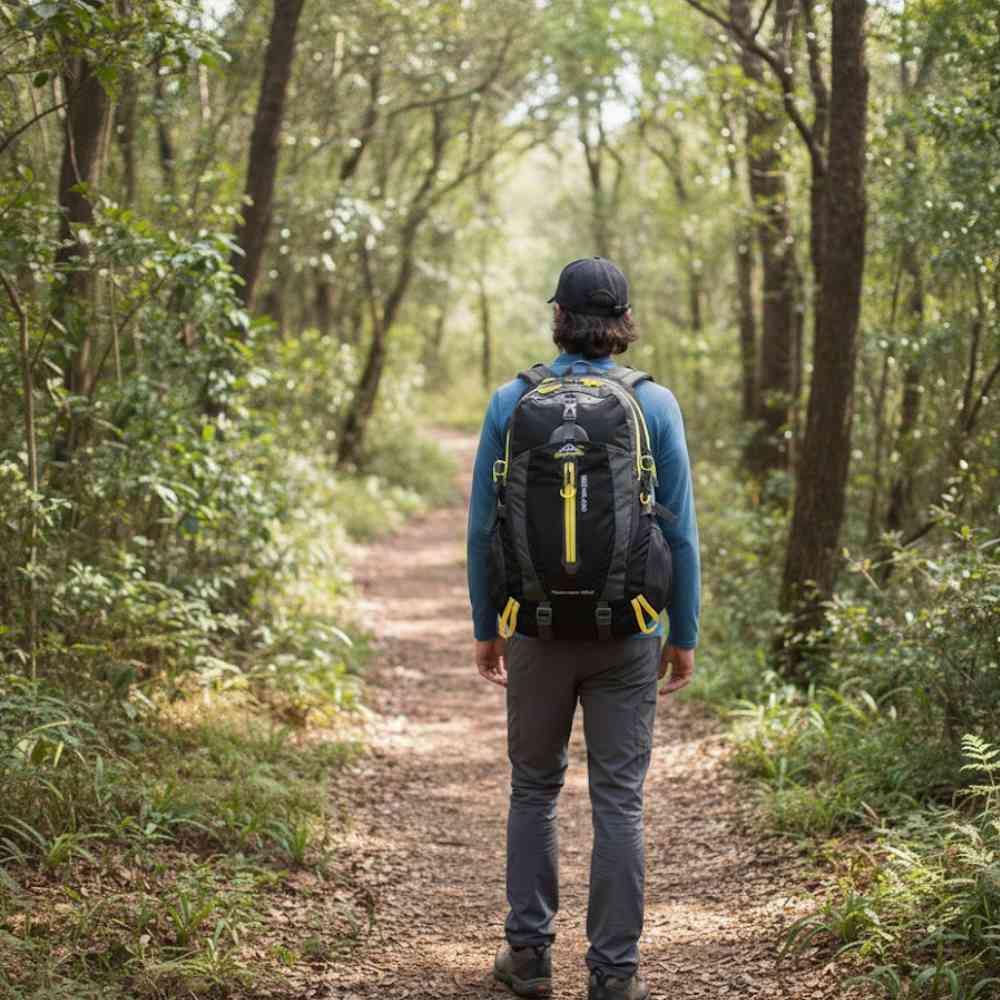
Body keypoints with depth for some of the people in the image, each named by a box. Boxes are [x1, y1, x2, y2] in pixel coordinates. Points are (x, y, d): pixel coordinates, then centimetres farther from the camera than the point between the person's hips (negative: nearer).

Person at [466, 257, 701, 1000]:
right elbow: (680, 531, -3)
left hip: (538, 626, 1)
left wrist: (485, 626, 11)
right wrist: (684, 634, 5)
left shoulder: (511, 402, -2)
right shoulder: (654, 404, -4)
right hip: (626, 631, -1)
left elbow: (483, 526, 1)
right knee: (619, 800, 6)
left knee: (534, 789, 16)